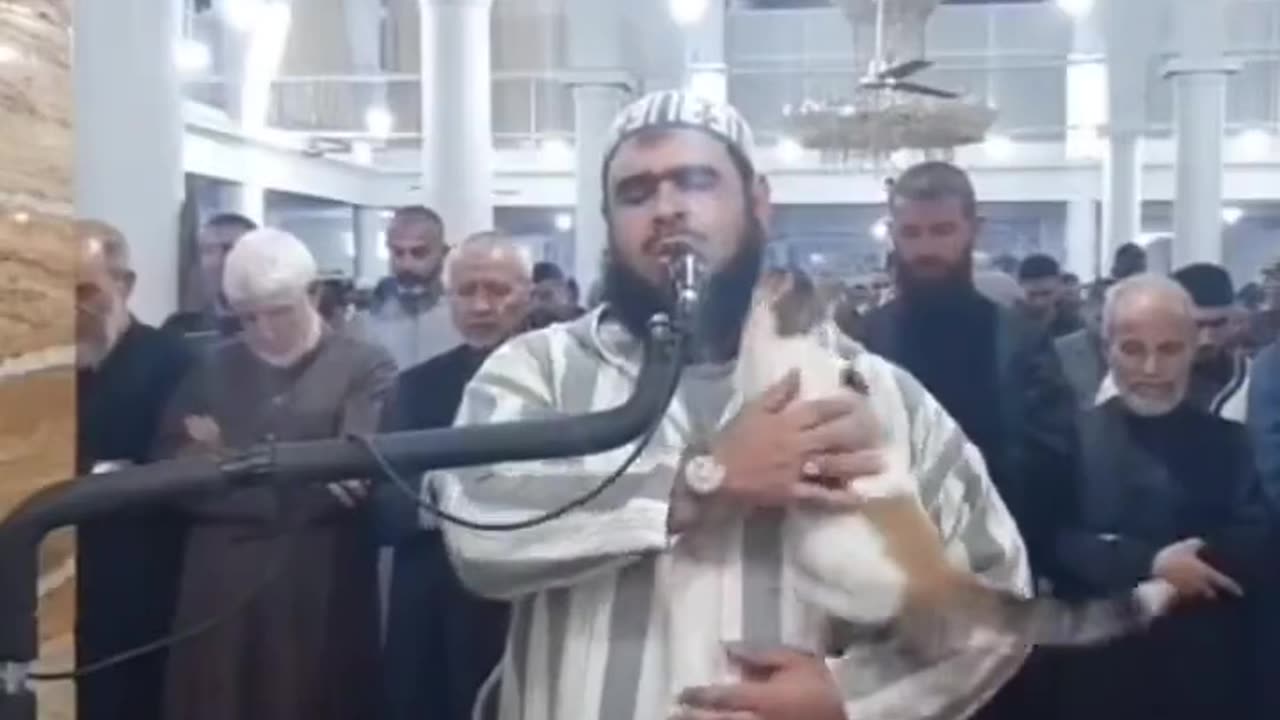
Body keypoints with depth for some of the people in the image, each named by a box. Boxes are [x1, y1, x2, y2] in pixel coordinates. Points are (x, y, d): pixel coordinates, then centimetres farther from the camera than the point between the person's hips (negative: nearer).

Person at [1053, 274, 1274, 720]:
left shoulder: (1228, 443, 6)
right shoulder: (1075, 437, 0)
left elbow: (1259, 546, -6)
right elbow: (1053, 541, -10)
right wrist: (1150, 564, -22)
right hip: (1100, 672, -1)